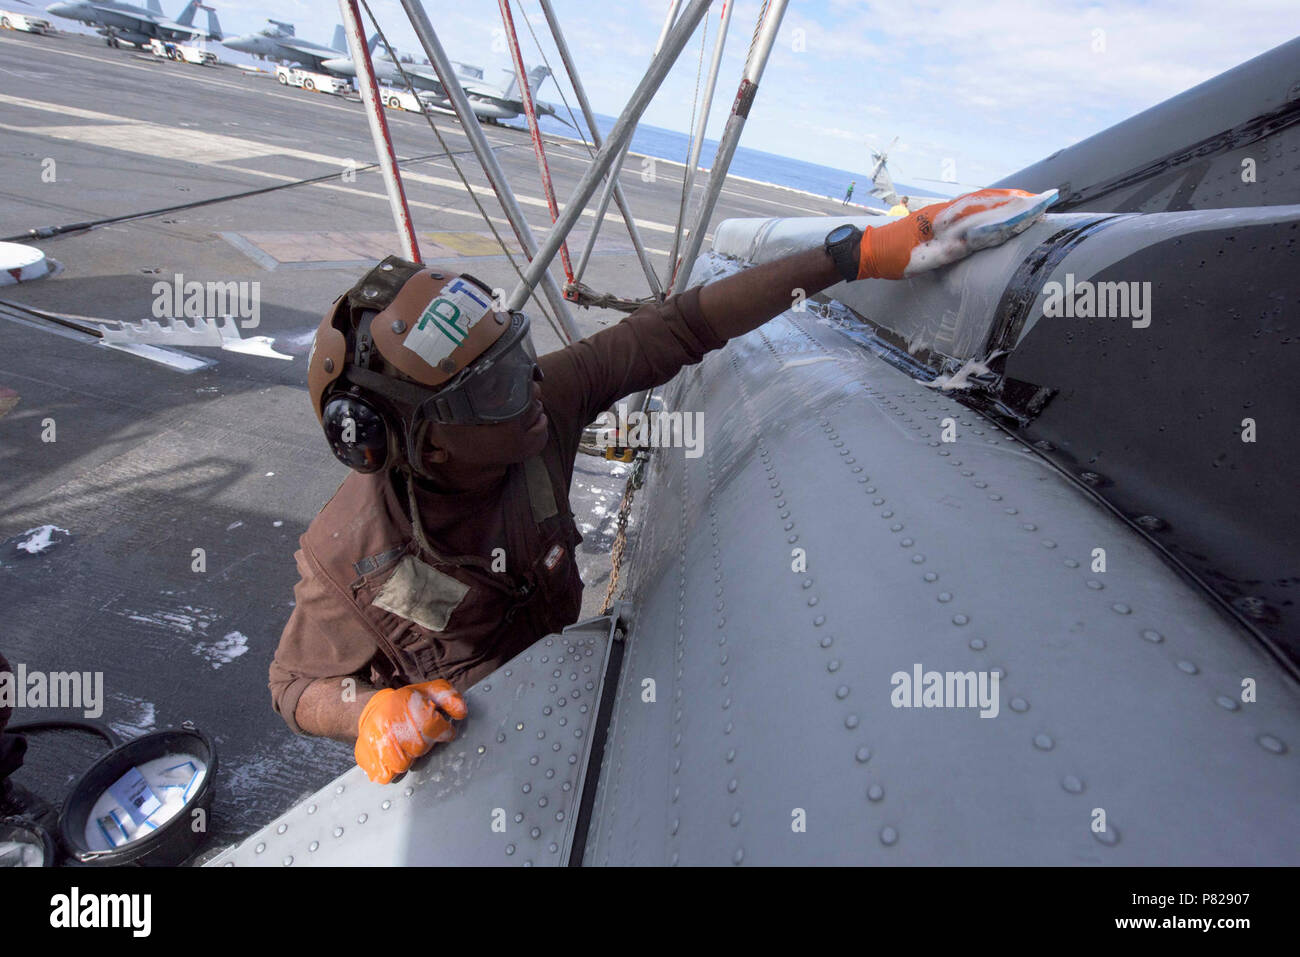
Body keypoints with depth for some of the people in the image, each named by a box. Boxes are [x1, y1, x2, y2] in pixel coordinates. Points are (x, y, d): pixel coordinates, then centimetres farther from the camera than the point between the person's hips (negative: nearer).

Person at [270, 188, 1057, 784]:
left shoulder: (536, 404, -26)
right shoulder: (348, 555, -30)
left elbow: (679, 329, -25)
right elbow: (298, 683, -11)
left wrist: (858, 255, -25)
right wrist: (372, 711, -35)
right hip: (457, 749, -2)